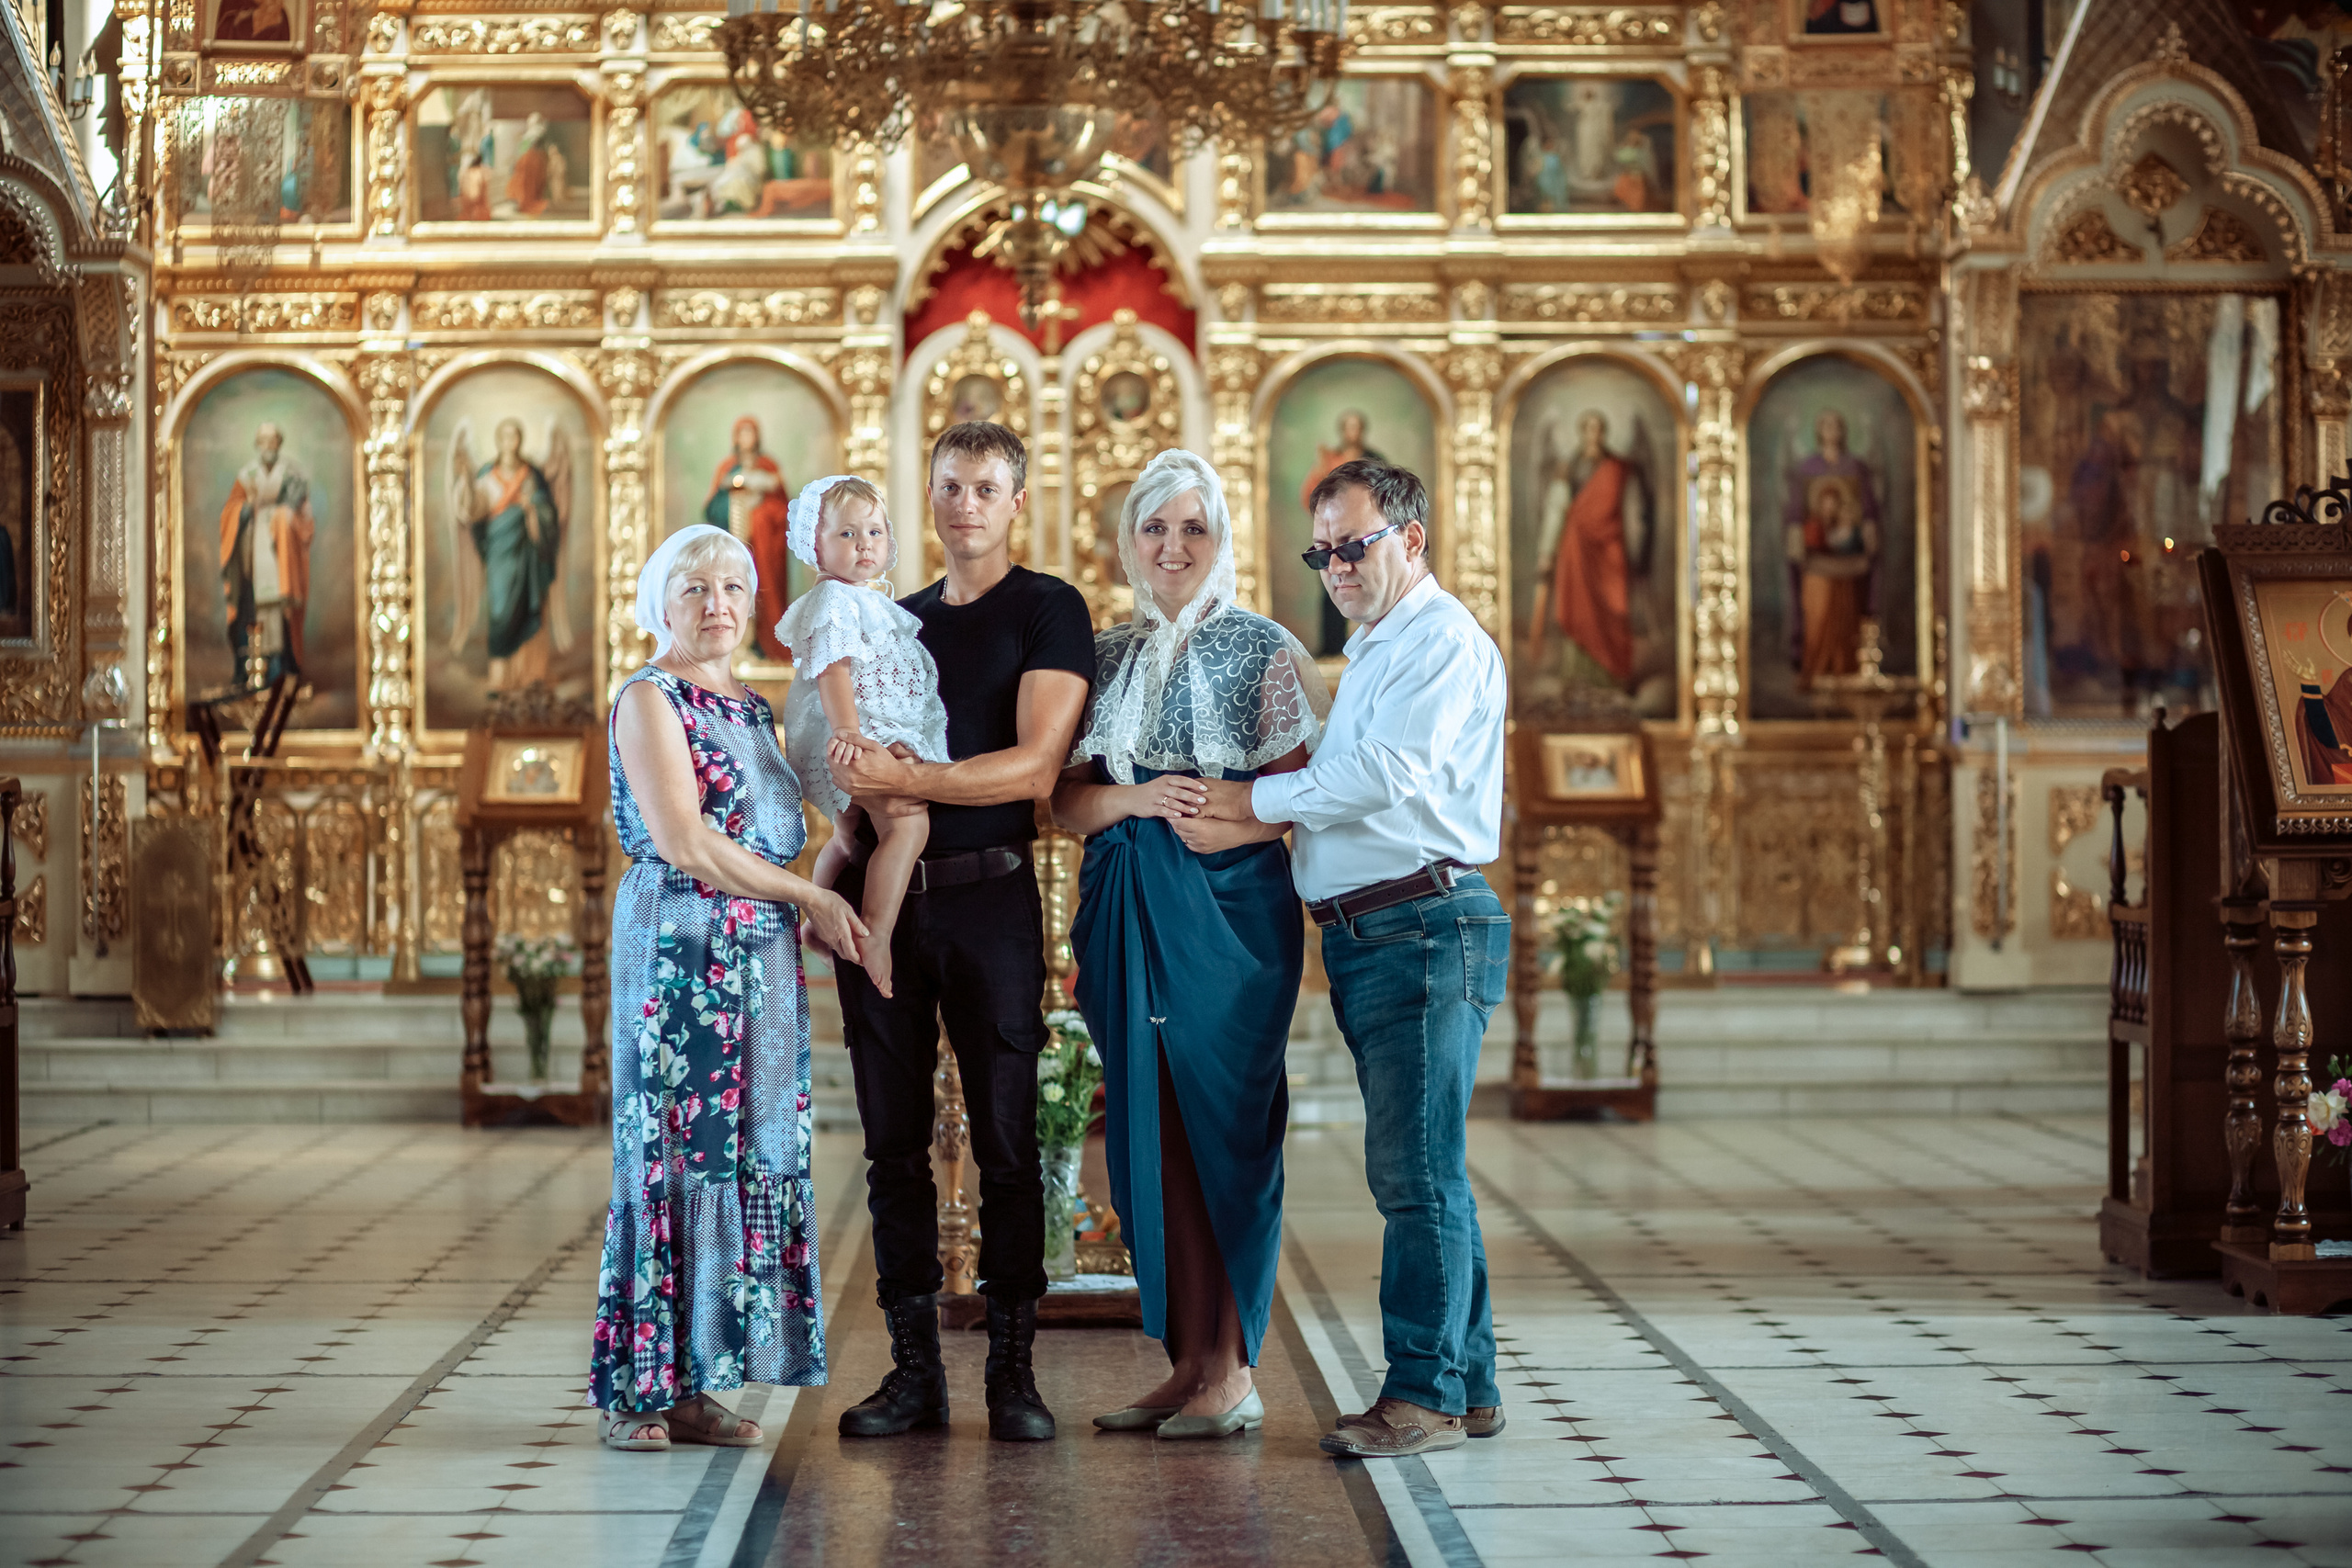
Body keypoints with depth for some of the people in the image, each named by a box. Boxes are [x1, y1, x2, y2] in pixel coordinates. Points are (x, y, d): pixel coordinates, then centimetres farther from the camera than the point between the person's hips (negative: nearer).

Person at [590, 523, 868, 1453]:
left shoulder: (752, 707, 20)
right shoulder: (649, 699, -4)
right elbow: (683, 842, -14)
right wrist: (811, 897, -10)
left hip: (760, 958, 8)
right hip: (680, 948, -8)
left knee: (745, 1150, 5)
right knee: (673, 1149, -6)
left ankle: (692, 1385, 9)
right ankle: (638, 1390, 0)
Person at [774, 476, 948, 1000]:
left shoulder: (871, 602, 18)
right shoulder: (833, 600, -13)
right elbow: (833, 669, -26)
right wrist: (846, 730, -38)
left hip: (887, 733, 11)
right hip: (854, 738, -11)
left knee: (848, 833, 24)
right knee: (906, 822, -24)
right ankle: (875, 939, -27)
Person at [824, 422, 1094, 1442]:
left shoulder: (1049, 612, 1)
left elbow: (1034, 767, -12)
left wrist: (902, 777, -20)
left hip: (990, 894, -5)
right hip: (882, 896, 5)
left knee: (1005, 1138, -2)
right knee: (893, 1139, 4)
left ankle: (1012, 1369, 3)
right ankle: (914, 1367, 9)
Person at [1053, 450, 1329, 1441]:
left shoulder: (1262, 651, 0)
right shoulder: (1106, 656, 14)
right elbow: (1068, 801, 8)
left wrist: (1221, 823, -20)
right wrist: (1135, 800, -11)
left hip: (1229, 910, -5)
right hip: (1126, 915, 5)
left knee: (1224, 1129, -4)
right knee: (1152, 1132, 5)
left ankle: (1232, 1375, 1)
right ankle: (1185, 1361, 12)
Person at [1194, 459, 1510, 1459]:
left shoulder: (1445, 641, -6)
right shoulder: (1371, 652, 25)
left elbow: (1387, 772, -17)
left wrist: (1259, 800, -8)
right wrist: (1288, 810, 8)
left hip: (1424, 928, -10)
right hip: (1361, 936, 10)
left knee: (1415, 1169, -10)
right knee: (1421, 1171, 11)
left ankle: (1424, 1393, -8)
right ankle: (1467, 1383, 17)